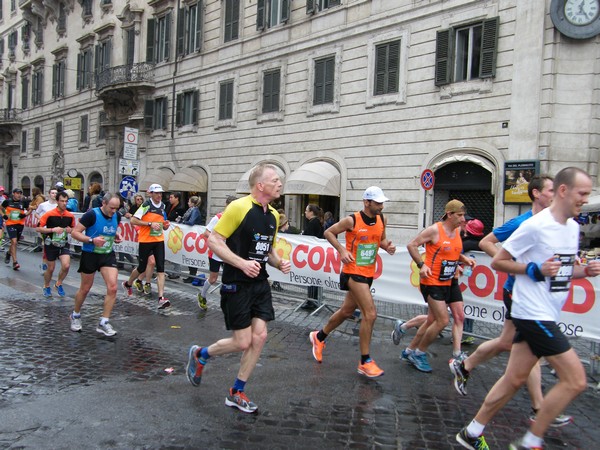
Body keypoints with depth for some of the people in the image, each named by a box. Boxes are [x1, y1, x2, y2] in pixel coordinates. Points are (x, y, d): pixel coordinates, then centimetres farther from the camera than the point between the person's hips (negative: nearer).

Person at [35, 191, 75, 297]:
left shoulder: (70, 216, -2)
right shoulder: (49, 214, -12)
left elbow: (74, 228, 15)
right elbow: (38, 228, -11)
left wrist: (70, 230, -8)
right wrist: (53, 230, -22)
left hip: (64, 244, 2)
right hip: (51, 244, -2)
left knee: (66, 266, -16)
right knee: (50, 268, 8)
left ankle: (59, 284, 12)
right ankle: (46, 287, 36)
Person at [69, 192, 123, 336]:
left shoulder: (117, 216, -1)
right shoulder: (92, 214, -18)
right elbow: (74, 233, -16)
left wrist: (117, 235, 0)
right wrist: (92, 240, -29)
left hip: (108, 255, 4)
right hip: (90, 254, -4)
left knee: (112, 287, -11)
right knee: (85, 288, 11)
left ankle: (103, 323, 0)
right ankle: (75, 316, 38)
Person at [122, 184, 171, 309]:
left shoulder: (163, 206, 10)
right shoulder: (146, 205, -10)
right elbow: (133, 220, -15)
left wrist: (165, 225, 1)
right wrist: (150, 224, -21)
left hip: (159, 240, 5)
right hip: (145, 241, -4)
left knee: (160, 269, -7)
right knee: (142, 267, 9)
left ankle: (161, 298, -10)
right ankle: (128, 284, 40)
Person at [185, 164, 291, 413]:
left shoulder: (273, 215, 9)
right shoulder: (239, 207, -15)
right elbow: (214, 240, -15)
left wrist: (279, 262, 1)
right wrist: (242, 263, -23)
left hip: (260, 284, 7)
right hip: (237, 285, -7)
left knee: (259, 337, 2)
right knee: (242, 342, -3)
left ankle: (237, 393, 20)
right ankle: (200, 355, 27)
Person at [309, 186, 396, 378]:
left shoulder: (381, 219, 3)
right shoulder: (352, 220, -14)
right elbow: (329, 232, -3)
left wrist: (387, 246, -3)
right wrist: (342, 250, -15)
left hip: (368, 273, 8)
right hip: (353, 271, -7)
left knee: (347, 311, 19)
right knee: (370, 314, -15)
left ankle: (319, 337, 42)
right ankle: (365, 362, -2)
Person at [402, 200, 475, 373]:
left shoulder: (457, 231, 8)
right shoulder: (434, 230, -15)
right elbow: (411, 245, -12)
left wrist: (464, 259, 5)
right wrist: (421, 265, -22)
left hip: (450, 281, 9)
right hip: (432, 282, -8)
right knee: (443, 320, -10)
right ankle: (418, 353, 11)